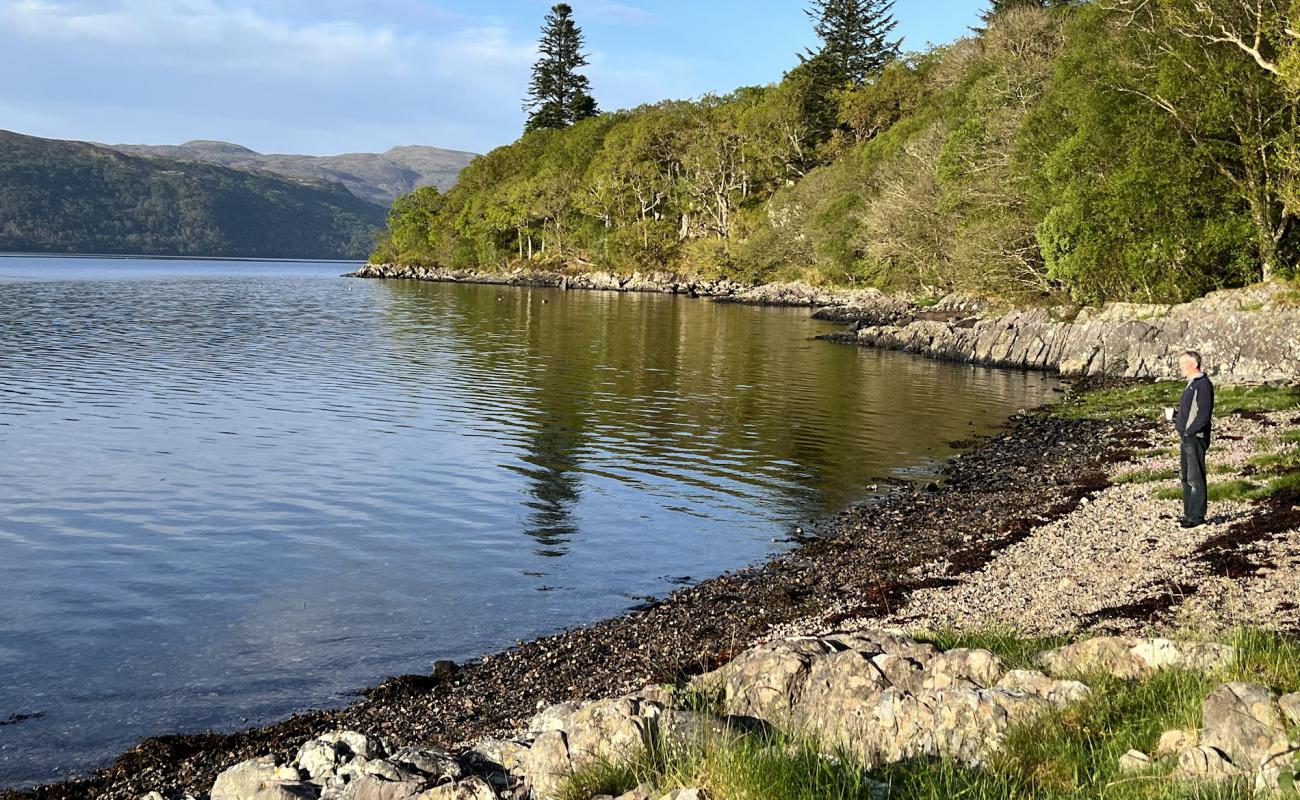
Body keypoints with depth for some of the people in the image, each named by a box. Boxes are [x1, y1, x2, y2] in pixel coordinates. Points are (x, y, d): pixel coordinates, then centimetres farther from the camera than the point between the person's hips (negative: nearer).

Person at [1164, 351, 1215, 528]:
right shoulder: (1191, 384, 16)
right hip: (1186, 439, 10)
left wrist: (1188, 432, -20)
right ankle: (1189, 513, 22)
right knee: (1186, 477, 14)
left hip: (1195, 438, -10)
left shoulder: (1203, 384, -15)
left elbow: (1204, 415, -21)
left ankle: (1197, 516, 0)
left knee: (1195, 478, -5)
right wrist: (1174, 415, 7)